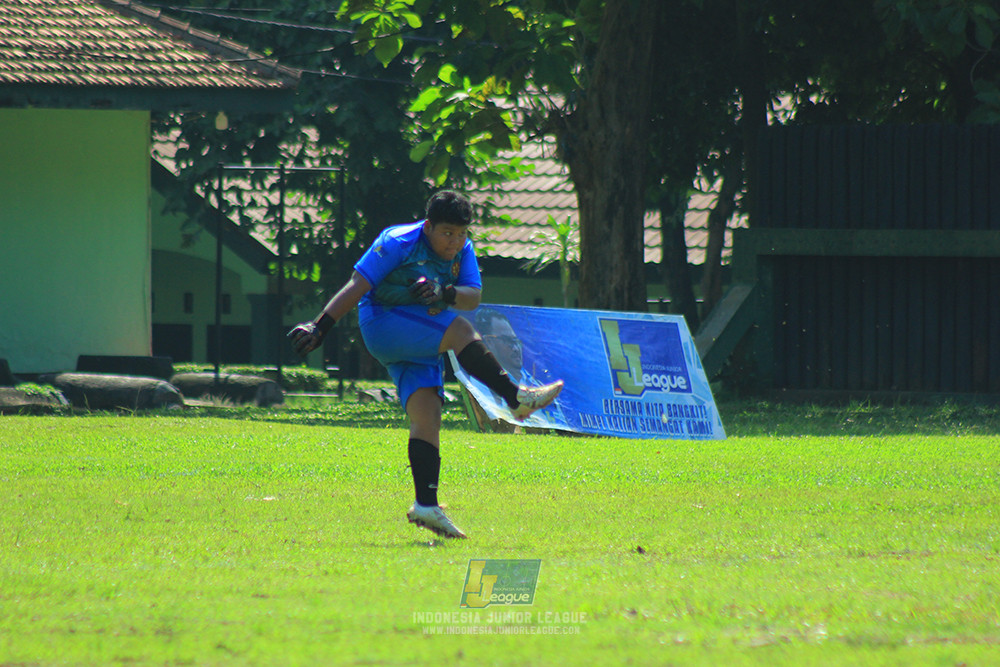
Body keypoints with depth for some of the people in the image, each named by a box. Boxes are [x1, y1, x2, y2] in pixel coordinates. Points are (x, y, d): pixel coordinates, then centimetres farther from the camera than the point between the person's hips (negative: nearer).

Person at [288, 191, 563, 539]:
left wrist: (445, 293, -27)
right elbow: (357, 286, -15)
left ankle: (426, 505, -14)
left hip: (421, 344, 6)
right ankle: (517, 398, -21)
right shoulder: (398, 243, -13)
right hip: (382, 324, -6)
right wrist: (320, 327, -20)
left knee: (427, 414, -9)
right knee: (461, 330, -26)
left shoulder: (462, 251, 5)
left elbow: (473, 297, -5)